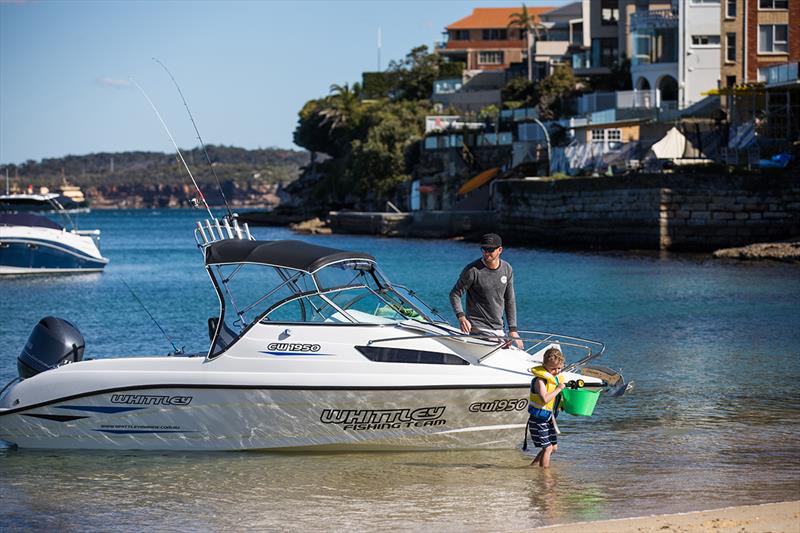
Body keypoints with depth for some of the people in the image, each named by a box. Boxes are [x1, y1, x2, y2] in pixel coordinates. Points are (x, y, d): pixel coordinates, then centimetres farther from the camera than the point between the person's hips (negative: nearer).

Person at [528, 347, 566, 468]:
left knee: (554, 446, 15)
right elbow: (545, 399, -35)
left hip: (548, 419, 9)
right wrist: (558, 389, -28)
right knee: (547, 447, -9)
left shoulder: (554, 378, 8)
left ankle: (533, 466, 25)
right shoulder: (540, 380, -20)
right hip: (538, 420, -9)